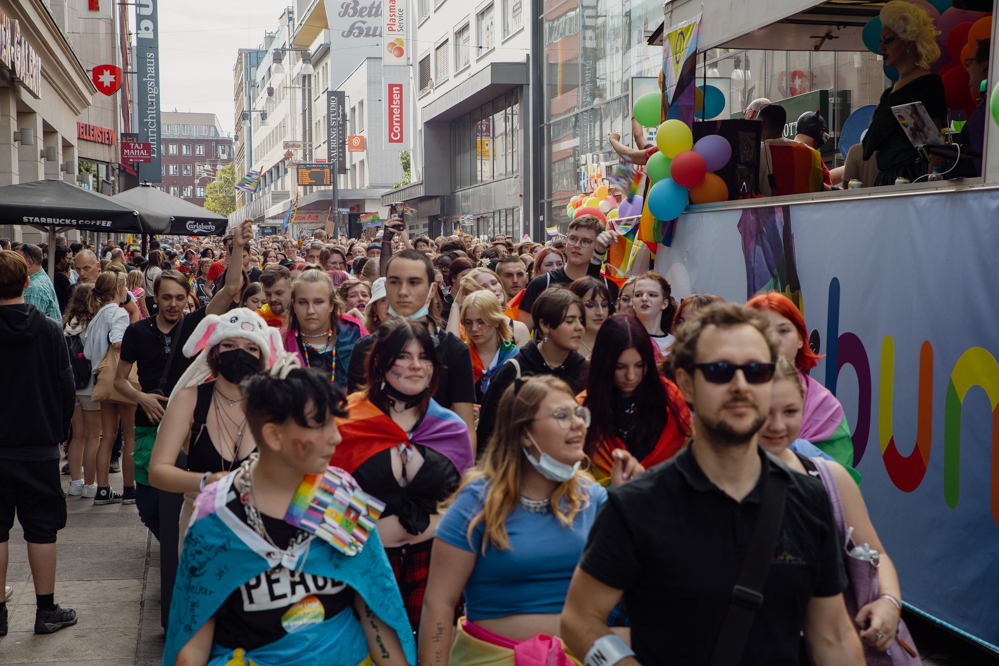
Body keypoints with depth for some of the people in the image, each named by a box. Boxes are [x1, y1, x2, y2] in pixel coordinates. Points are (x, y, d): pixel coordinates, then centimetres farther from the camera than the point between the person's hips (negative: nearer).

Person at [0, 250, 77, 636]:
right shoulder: (49, 330, -7)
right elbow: (67, 387, -3)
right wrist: (60, 431, 11)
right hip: (40, 445, 0)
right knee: (41, 529, 8)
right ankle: (46, 611, 14)